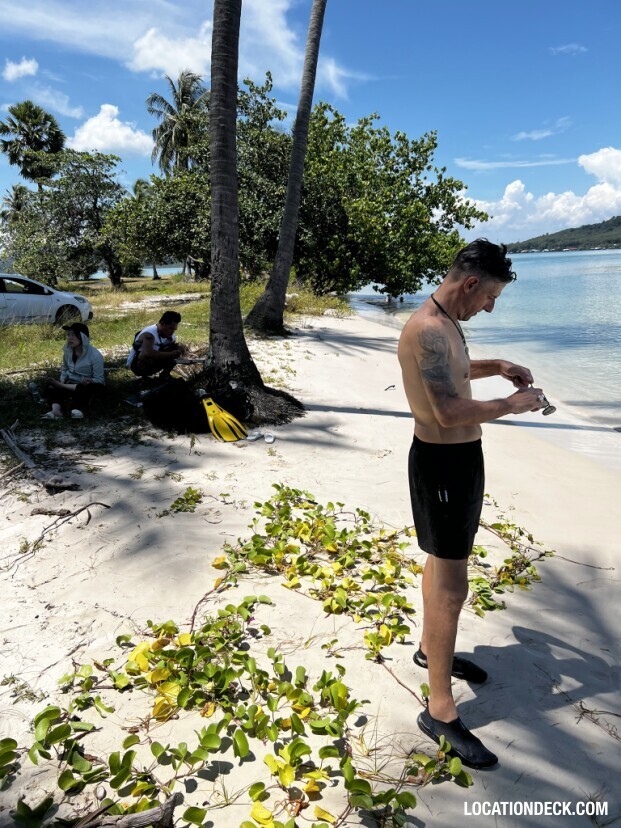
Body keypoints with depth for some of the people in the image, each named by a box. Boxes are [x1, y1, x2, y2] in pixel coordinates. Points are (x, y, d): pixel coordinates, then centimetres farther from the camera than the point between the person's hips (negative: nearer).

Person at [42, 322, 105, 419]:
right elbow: (64, 369, 16)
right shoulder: (67, 350, 0)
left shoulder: (95, 355, -17)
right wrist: (62, 381, -4)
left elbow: (99, 379, -14)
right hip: (71, 383, 5)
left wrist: (90, 381, -36)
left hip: (86, 385, -4)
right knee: (50, 388, -22)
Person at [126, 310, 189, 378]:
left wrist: (182, 347, -17)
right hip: (136, 365, -8)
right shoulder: (149, 334, -29)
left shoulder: (171, 337, -3)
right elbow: (147, 353, -46)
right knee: (147, 357, -42)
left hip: (152, 363, 8)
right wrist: (171, 354, -40)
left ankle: (164, 375, 6)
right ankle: (145, 377, -17)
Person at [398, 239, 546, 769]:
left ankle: (431, 648, 44)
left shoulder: (447, 324, 9)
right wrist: (513, 404, -17)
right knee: (453, 586, -4)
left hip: (462, 456, 11)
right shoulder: (429, 330, -24)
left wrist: (496, 367, 14)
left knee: (443, 561, 24)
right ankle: (441, 711, 8)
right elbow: (452, 412, -32)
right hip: (443, 461, -11)